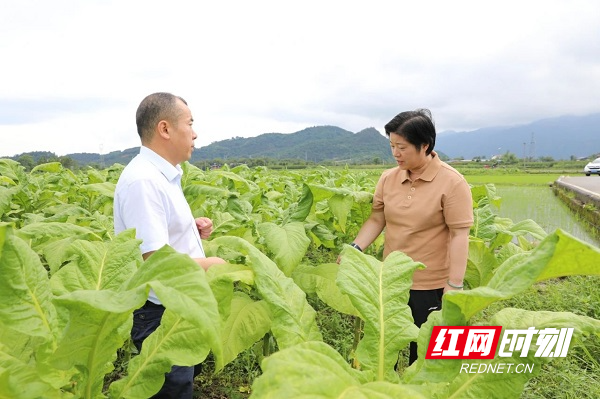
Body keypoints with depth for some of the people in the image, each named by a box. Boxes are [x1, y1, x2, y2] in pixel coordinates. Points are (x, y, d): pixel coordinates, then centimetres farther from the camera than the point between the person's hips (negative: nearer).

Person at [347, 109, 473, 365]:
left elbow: (459, 235, -15)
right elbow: (376, 219, 6)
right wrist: (355, 248, -9)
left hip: (430, 284, -5)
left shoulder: (452, 182, -14)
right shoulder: (388, 178, 1)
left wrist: (454, 285, -17)